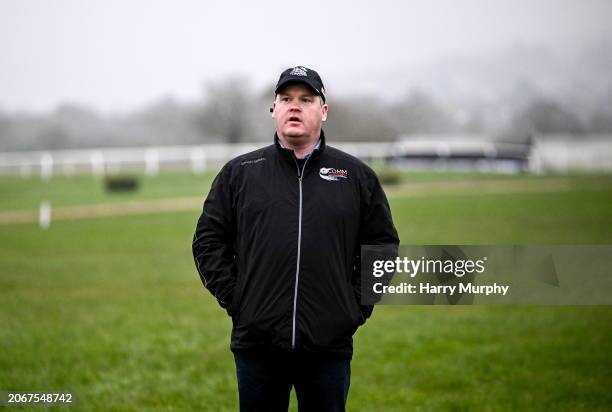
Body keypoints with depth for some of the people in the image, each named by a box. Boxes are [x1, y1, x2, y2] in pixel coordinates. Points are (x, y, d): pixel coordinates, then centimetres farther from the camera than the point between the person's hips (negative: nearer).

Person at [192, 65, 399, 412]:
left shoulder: (357, 176, 8)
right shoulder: (239, 173, 8)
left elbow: (383, 245, 11)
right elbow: (209, 240, 9)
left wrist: (358, 305, 3)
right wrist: (232, 298, 1)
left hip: (329, 347, 0)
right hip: (257, 343, 0)